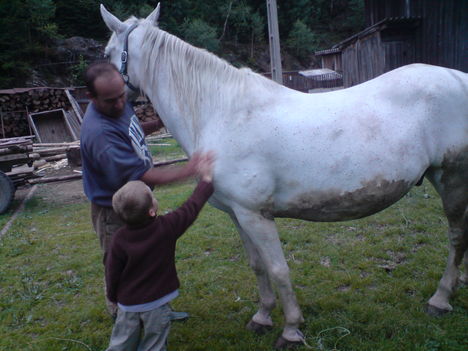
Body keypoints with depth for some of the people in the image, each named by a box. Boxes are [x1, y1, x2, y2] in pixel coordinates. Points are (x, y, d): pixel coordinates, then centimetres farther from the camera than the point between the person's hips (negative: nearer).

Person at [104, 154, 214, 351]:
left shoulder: (119, 239, -15)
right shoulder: (167, 227, -21)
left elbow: (112, 271, -4)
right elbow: (192, 208, -10)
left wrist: (113, 297, 14)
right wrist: (206, 179, 3)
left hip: (127, 303, 2)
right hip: (156, 304, -2)